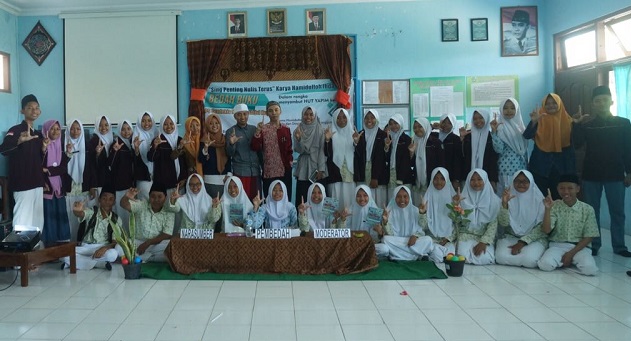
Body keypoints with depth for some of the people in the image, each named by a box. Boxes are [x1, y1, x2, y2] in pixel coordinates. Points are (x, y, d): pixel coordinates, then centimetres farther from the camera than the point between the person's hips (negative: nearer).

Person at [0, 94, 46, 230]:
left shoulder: (39, 134, 15)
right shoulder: (15, 130, -6)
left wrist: (44, 149, -1)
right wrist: (20, 140, -45)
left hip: (37, 184, 7)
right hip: (23, 185, -7)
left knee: (37, 222, 9)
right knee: (23, 223, -11)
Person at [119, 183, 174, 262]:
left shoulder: (169, 213, -3)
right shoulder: (141, 205, -1)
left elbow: (167, 235, -10)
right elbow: (124, 205, -18)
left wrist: (148, 243, -21)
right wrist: (126, 197, -43)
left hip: (158, 244, 0)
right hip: (138, 242, 0)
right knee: (119, 248, -27)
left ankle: (142, 258, -12)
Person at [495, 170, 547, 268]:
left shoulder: (538, 199, -4)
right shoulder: (509, 197, 0)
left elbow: (541, 226, -6)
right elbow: (503, 223, -10)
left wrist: (522, 243, -16)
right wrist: (504, 203, -26)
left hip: (534, 238, -1)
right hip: (511, 236, 2)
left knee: (529, 260, -31)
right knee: (501, 257, -27)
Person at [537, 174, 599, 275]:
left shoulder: (587, 209, -1)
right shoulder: (554, 206, -1)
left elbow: (588, 237, -1)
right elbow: (546, 230, -10)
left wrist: (571, 253, -12)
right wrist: (547, 209, -23)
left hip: (579, 247, 0)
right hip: (557, 245, 0)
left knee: (589, 269, -30)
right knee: (545, 264, -30)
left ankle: (574, 260, 3)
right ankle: (562, 260, 2)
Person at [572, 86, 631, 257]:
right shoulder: (586, 124, 3)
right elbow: (575, 144, -8)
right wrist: (577, 125, -16)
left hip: (615, 175, 0)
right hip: (591, 175, 0)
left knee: (617, 212, 5)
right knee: (592, 211, 6)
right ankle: (593, 245, 16)